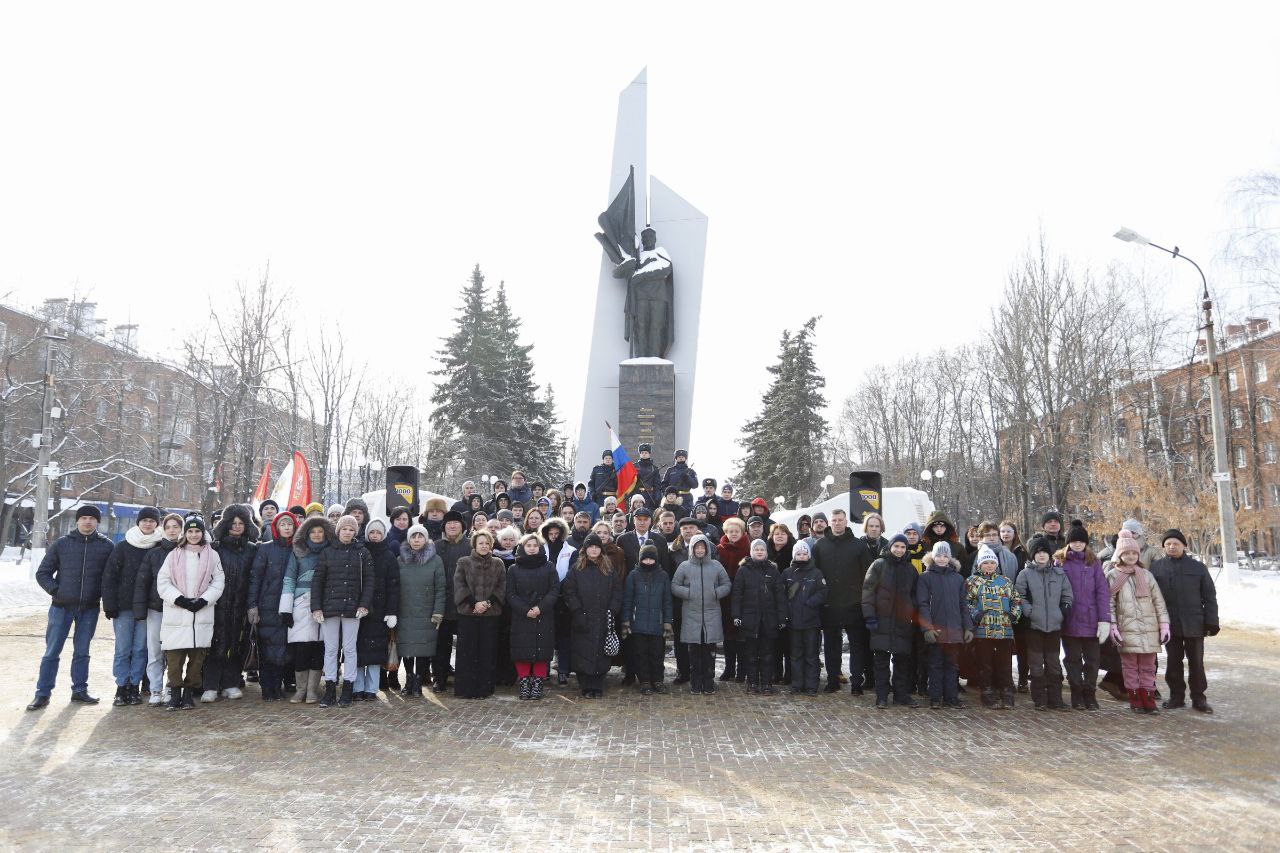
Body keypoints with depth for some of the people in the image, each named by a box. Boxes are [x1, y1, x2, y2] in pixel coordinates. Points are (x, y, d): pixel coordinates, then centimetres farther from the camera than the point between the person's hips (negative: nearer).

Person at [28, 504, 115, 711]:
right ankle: (42, 693, 9)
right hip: (62, 607, -1)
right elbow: (42, 573, 6)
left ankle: (80, 689, 20)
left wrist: (103, 594, -4)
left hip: (90, 608, 1)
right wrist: (55, 590, -6)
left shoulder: (106, 546, 3)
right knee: (52, 652, 2)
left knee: (82, 651, 10)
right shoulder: (62, 544, 2)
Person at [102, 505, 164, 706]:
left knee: (140, 649, 4)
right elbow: (109, 576, 0)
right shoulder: (122, 547, 2)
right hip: (124, 607, 0)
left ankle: (135, 687, 13)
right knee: (123, 649, 3)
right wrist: (109, 605, -6)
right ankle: (122, 688, 10)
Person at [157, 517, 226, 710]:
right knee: (174, 656, -3)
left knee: (197, 655, 2)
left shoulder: (212, 556, 8)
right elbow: (163, 582, 2)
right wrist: (180, 599, -10)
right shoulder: (174, 555, 7)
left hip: (202, 614, 0)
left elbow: (218, 583, 5)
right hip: (176, 614, 0)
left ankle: (190, 692, 13)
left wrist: (203, 600, -9)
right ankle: (175, 693, 8)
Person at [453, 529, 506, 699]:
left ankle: (484, 689, 10)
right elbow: (459, 586, -2)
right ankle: (465, 689, 7)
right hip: (467, 613, -1)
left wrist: (488, 603, -10)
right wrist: (474, 604, -12)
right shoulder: (464, 563, 5)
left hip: (491, 614, 1)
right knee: (467, 652, -1)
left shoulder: (498, 564, 9)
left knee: (487, 651, 2)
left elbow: (501, 587, 5)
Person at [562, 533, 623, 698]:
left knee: (601, 652, 1)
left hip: (604, 621, 1)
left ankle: (598, 686, 11)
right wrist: (578, 613, -10)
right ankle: (586, 687, 6)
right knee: (584, 653, -2)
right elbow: (569, 592, -1)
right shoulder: (577, 569, 5)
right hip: (583, 620, -1)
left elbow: (617, 591, 6)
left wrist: (612, 612, -5)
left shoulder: (609, 569, 9)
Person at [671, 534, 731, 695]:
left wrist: (716, 593, -6)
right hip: (691, 615, -1)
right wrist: (688, 593, -9)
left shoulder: (716, 565, 9)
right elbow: (674, 586, 5)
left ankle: (709, 683, 13)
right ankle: (695, 684, 12)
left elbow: (727, 585, 11)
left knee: (710, 651, 3)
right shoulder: (684, 566, 6)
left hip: (712, 615, 1)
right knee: (694, 651, 3)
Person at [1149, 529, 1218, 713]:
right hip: (1169, 625, 1)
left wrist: (1211, 622, -2)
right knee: (1173, 662, 8)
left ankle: (1198, 698, 15)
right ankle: (1176, 696, 18)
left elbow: (1209, 596, 4)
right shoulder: (1156, 567, 3)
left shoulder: (1197, 567, 3)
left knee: (1196, 662, 5)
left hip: (1194, 624, -1)